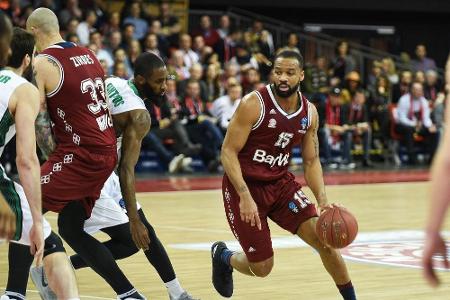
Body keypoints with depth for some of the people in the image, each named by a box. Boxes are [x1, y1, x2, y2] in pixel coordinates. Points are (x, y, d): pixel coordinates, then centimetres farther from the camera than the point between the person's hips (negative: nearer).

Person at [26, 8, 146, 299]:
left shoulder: (42, 63, -9)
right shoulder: (89, 54, 15)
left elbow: (40, 121, -11)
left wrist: (54, 158, 0)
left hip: (81, 154, -8)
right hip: (107, 152, 8)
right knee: (71, 227, 17)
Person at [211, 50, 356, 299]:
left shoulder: (309, 112, -3)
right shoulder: (254, 104, -20)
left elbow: (311, 161, 5)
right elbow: (228, 151, -19)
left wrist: (323, 201, -11)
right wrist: (245, 196, -30)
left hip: (281, 183, 5)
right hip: (244, 185, -5)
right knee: (262, 267, -2)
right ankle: (222, 256, 32)